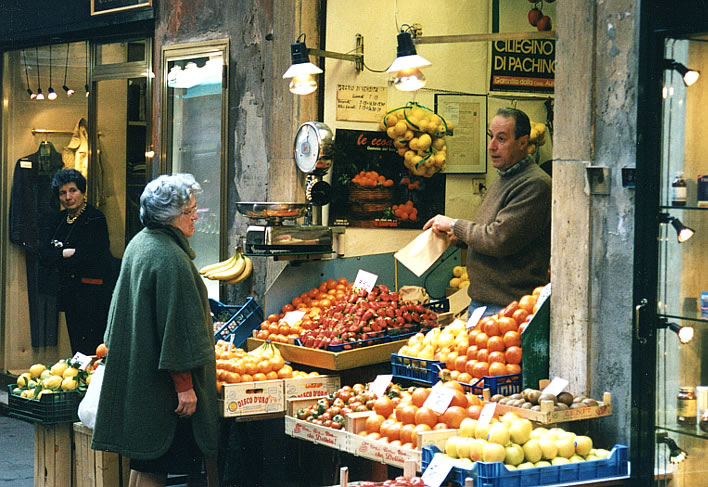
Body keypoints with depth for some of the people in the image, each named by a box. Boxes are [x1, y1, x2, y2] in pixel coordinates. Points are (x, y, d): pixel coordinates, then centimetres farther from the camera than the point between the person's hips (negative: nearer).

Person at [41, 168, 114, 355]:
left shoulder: (95, 219, -10)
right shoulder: (62, 219, 13)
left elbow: (84, 258, -18)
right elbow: (44, 255, 8)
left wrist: (57, 255, -4)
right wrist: (65, 253, -10)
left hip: (92, 294, -7)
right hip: (70, 293, 8)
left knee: (89, 352, -9)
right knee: (76, 350, 9)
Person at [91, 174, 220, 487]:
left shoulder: (139, 244, 10)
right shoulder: (171, 259, -20)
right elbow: (178, 329, -22)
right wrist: (184, 386, -19)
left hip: (134, 375, 10)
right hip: (159, 387, -10)